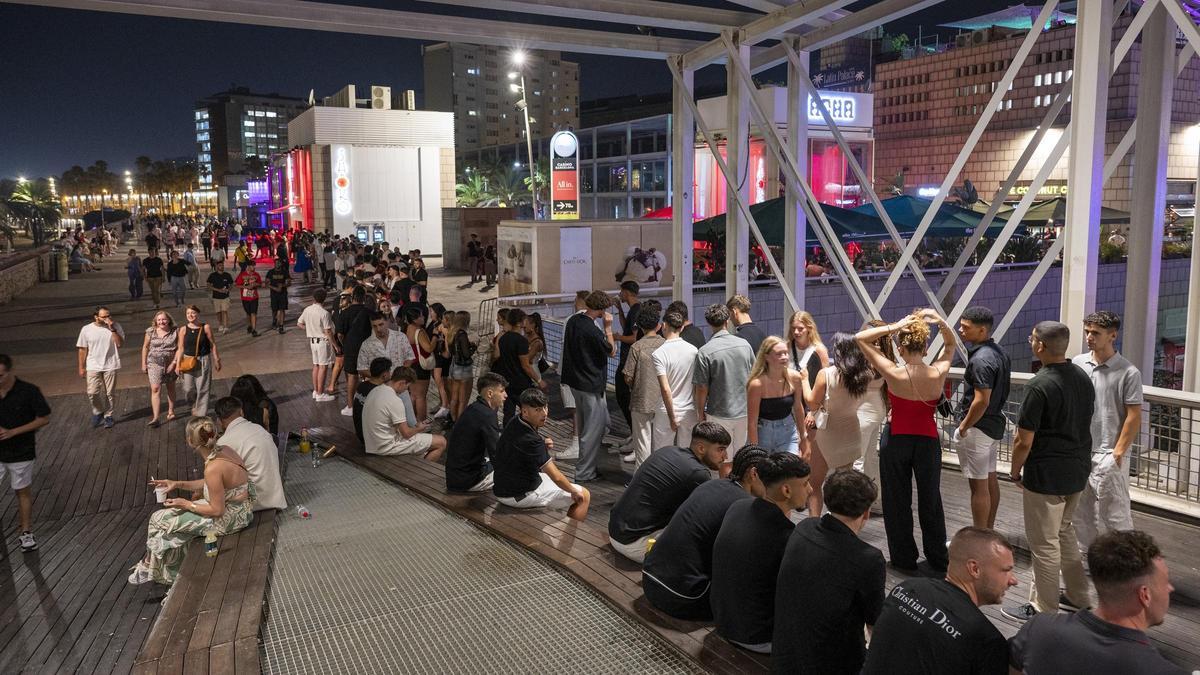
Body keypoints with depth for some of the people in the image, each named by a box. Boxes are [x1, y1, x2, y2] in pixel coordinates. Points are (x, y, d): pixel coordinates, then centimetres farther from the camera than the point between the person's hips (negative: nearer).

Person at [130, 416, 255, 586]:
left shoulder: (213, 468, -29)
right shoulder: (222, 449, -4)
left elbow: (217, 510, -20)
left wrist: (186, 504, -8)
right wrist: (178, 484, 9)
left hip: (228, 519, -8)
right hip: (237, 510, 8)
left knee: (162, 520, 7)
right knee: (168, 515, 16)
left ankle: (151, 567, 31)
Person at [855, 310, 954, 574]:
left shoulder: (894, 374, -21)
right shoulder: (938, 373, -13)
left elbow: (860, 338, -14)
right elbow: (950, 344, 9)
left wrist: (895, 326, -22)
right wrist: (940, 322, -9)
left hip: (896, 441, -3)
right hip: (928, 441, 3)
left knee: (898, 502, 13)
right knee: (930, 501, 17)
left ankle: (905, 559, 22)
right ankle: (938, 560, 27)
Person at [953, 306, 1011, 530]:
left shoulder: (981, 359, -23)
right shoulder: (998, 352, 8)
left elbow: (981, 401, -26)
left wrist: (963, 428, -15)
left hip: (978, 427, -10)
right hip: (994, 424, 10)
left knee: (978, 485, -2)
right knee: (990, 479, 18)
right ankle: (989, 531, 30)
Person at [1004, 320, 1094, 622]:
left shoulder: (1039, 386, -22)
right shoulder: (1084, 378, 3)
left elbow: (1024, 441, -19)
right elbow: (1085, 424, 14)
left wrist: (1015, 472, -4)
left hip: (1045, 475, -8)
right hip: (1078, 471, 8)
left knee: (1044, 543, 4)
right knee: (1065, 532, 24)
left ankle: (1044, 609, 15)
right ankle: (1077, 594, 35)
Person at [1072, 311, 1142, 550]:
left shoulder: (1129, 373, -11)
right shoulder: (1077, 363, 4)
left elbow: (1134, 416, -10)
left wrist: (1119, 452, -12)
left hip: (1108, 455, -5)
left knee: (1114, 513, -1)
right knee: (1082, 511, 15)